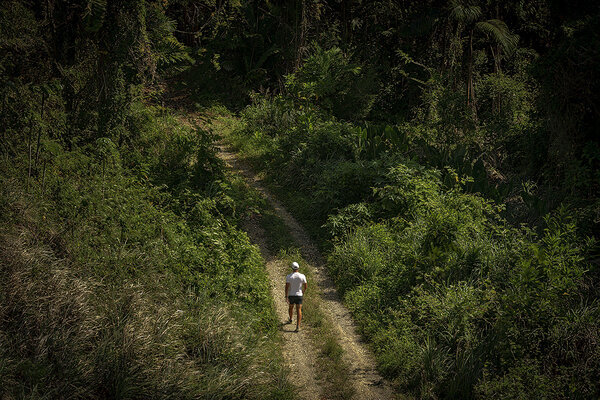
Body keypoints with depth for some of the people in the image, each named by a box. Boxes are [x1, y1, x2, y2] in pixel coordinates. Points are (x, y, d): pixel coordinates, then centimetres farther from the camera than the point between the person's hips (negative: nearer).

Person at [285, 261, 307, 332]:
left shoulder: (289, 276, -11)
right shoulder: (302, 276, -8)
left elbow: (287, 287, -17)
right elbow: (305, 286, 0)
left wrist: (286, 297, -16)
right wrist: (303, 292, 21)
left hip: (291, 295, 0)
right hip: (299, 295, 0)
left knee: (291, 307, 26)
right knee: (299, 310, -4)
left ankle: (290, 320, 50)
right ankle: (298, 326, -17)